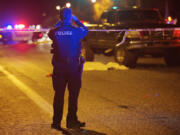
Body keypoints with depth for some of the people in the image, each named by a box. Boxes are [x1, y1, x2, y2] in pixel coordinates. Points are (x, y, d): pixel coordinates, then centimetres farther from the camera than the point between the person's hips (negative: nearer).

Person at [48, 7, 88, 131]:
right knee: (73, 95, 6)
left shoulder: (55, 32, -5)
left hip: (59, 67, 2)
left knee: (58, 95, 9)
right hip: (73, 67, -2)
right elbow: (85, 30, 12)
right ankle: (71, 120, 9)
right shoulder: (76, 31, -10)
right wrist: (76, 20, 24)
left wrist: (59, 23, 23)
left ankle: (56, 121, 12)